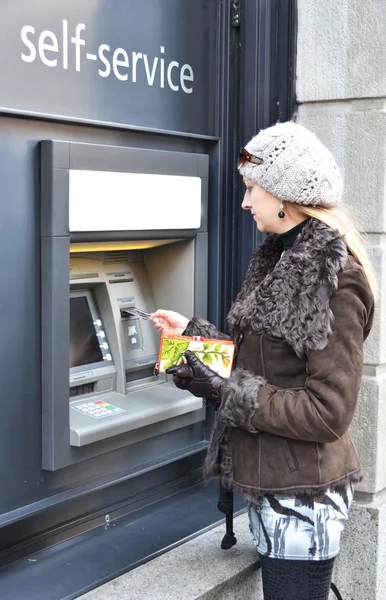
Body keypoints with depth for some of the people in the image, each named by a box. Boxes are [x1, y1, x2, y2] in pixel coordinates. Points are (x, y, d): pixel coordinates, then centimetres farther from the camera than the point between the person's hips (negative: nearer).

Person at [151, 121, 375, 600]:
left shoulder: (336, 278, -19)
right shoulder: (284, 258, 10)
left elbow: (328, 412, -22)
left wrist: (223, 391, -21)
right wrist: (193, 332, 14)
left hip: (301, 497, -9)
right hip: (271, 484, 9)